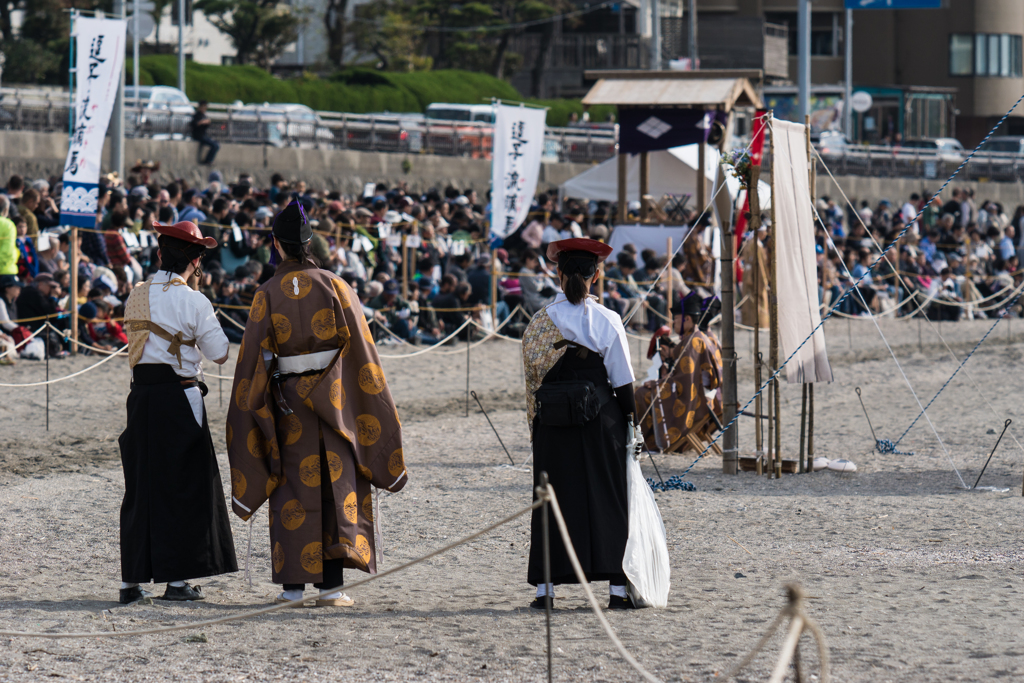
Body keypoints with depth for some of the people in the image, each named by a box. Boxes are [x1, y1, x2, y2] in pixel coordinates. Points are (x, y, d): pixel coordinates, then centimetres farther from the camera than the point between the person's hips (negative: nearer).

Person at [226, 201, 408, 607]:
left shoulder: (268, 295, -4)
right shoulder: (335, 288, -3)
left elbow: (254, 358, -3)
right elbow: (359, 348, -2)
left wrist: (254, 409, 6)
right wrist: (372, 407, 6)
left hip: (288, 401, 0)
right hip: (335, 402, 0)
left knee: (293, 491, 9)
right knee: (338, 488, 5)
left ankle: (293, 584, 7)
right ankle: (332, 585, -2)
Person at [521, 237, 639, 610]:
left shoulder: (540, 321, 0)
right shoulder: (607, 321, -3)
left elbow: (531, 376, 4)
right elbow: (623, 379, -3)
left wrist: (535, 423, 12)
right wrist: (630, 421, 4)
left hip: (552, 422, 1)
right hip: (601, 419, -1)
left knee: (552, 496, 7)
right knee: (606, 497, 4)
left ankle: (545, 585, 4)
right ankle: (617, 586, 0)